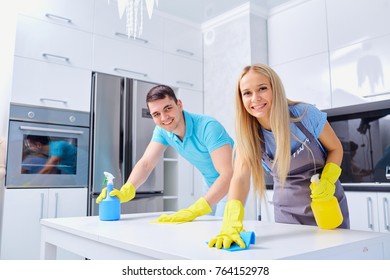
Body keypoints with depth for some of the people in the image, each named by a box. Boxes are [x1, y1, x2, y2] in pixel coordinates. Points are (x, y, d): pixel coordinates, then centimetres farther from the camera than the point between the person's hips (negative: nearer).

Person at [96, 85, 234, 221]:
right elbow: (146, 164, -14)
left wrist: (193, 211, -51)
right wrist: (125, 191, -34)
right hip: (212, 185, 5)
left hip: (232, 182, -5)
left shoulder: (208, 126, -33)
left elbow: (227, 174, -40)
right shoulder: (162, 130, -12)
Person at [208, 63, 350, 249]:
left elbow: (335, 148, -5)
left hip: (327, 200, 0)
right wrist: (231, 225, -48)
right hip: (287, 209, 1)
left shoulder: (305, 114, -21)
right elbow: (240, 177, -33)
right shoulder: (248, 134, -18)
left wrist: (328, 181, -24)